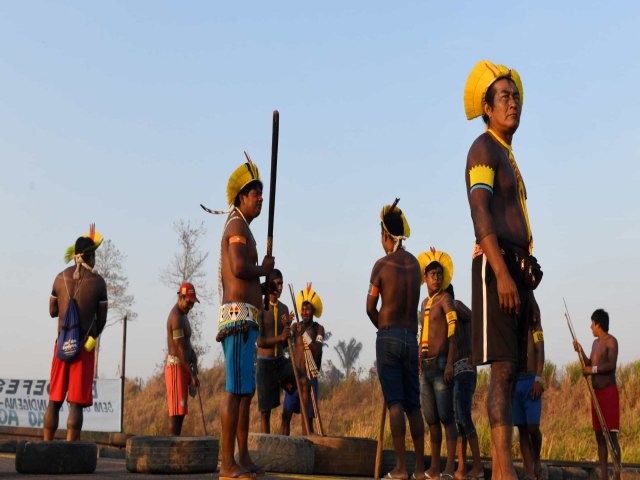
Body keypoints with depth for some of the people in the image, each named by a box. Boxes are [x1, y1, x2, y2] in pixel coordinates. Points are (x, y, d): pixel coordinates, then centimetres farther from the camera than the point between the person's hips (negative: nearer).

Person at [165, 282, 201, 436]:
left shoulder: (183, 316, 17)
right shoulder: (176, 317, -16)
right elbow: (179, 349, -19)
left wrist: (194, 360, 1)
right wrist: (192, 374, -18)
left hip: (182, 368, 10)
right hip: (176, 367, -10)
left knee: (180, 412, 9)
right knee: (176, 411, -12)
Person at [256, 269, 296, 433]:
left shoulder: (284, 309, 8)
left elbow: (285, 344, 9)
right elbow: (258, 341, -14)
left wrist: (287, 327, -9)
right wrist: (279, 337, -26)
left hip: (281, 360, 5)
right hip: (264, 362, -5)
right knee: (265, 409, -2)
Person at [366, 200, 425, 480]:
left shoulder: (382, 264, -6)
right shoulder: (414, 264, 9)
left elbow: (371, 308, 0)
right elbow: (410, 302, 13)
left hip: (388, 338, -5)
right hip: (412, 338, 5)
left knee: (395, 403, -7)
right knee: (413, 405, 8)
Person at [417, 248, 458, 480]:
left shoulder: (445, 299, -4)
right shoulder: (424, 303, 20)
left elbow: (453, 330, -15)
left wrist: (450, 363, -23)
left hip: (441, 364, -8)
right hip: (425, 366, 8)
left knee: (446, 417, -11)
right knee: (430, 418, 9)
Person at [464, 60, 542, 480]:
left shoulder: (509, 159, 26)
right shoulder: (484, 148, -3)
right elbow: (480, 211, -17)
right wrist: (502, 272, -27)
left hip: (518, 269, 9)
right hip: (497, 265, -9)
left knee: (509, 371, 5)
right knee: (503, 369, -16)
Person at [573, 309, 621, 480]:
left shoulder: (611, 341, -8)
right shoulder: (595, 343, 18)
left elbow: (612, 365, -21)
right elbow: (590, 366, 24)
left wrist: (593, 370, -18)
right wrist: (580, 352, 13)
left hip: (609, 392, -9)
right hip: (596, 393, 9)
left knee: (611, 435, -11)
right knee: (599, 436, 7)